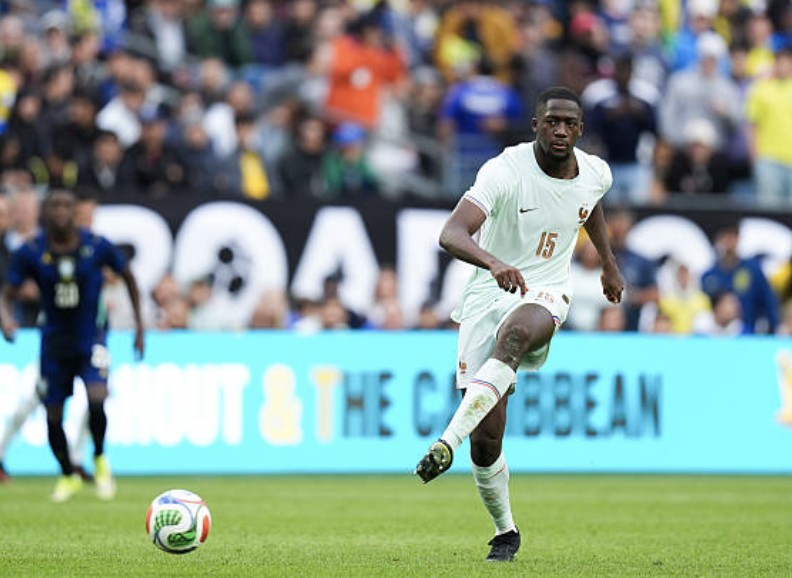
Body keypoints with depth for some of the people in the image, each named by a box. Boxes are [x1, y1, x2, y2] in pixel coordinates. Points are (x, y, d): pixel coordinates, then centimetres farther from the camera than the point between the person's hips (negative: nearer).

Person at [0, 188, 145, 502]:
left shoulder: (97, 246, -10)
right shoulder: (30, 252, -10)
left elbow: (128, 277, 6)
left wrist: (140, 326, 6)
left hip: (92, 338, -2)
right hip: (54, 341, 2)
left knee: (96, 400, -24)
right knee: (53, 415, 5)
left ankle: (100, 459, 6)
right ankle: (68, 476, 32)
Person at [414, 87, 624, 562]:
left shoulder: (596, 174, 0)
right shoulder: (506, 171, -18)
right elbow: (452, 234, -32)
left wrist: (609, 263, 35)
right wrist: (493, 263, -51)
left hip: (545, 293, 2)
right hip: (489, 292, -1)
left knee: (515, 333, -39)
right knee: (486, 438, -5)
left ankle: (448, 442, -45)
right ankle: (505, 531, 20)